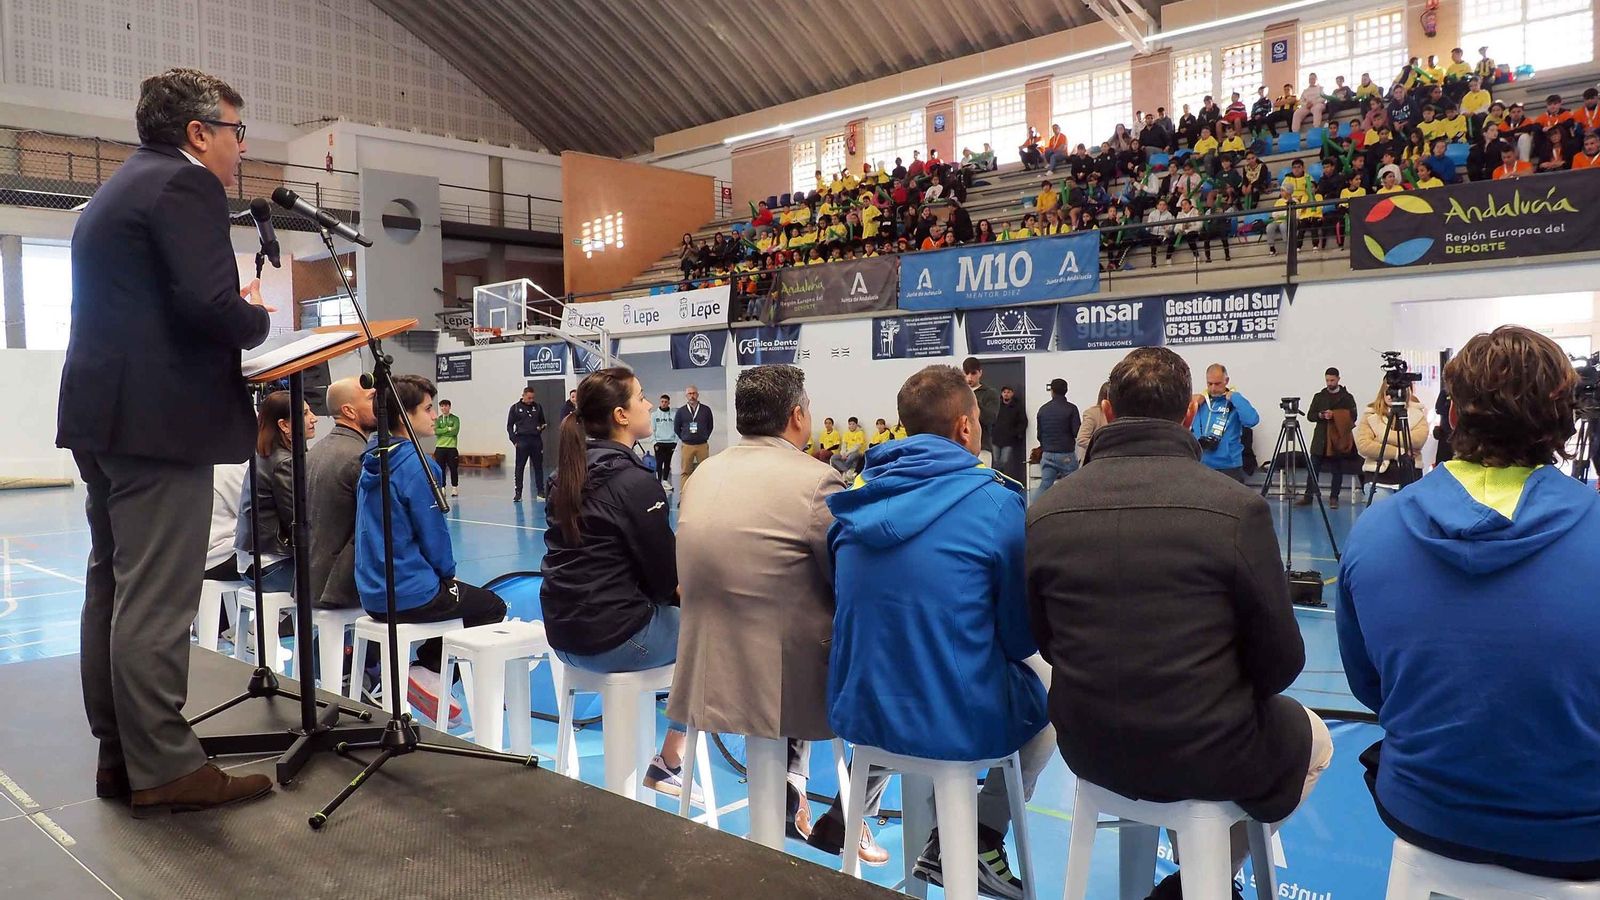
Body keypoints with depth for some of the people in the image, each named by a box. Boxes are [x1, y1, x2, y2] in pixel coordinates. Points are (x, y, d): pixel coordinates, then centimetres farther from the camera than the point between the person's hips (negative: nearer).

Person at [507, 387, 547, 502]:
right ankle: (518, 493, 4)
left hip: (536, 440, 2)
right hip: (522, 440, -2)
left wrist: (541, 427, -3)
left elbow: (542, 422, 21)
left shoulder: (537, 407, 9)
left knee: (538, 467, 7)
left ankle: (540, 492, 14)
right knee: (519, 468, 0)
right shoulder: (515, 408, 2)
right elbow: (509, 426, 4)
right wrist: (514, 441, -5)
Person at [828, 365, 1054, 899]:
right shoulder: (997, 502, -13)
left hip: (858, 712, 6)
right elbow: (1023, 637, -4)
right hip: (959, 724, -6)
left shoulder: (856, 502, 2)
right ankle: (982, 839, 21)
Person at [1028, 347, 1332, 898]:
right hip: (1205, 752, -4)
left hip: (1089, 749, 5)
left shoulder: (1044, 514, -9)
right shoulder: (1236, 508, -18)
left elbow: (1048, 644, 4)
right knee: (1313, 738, 29)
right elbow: (1279, 661, -10)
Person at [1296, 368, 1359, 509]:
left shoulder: (1347, 397, 6)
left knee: (1337, 470, 3)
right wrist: (1320, 415, -13)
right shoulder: (1319, 396, 13)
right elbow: (1310, 415, 8)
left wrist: (1334, 415, -16)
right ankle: (1308, 496, 3)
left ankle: (1334, 498, 11)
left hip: (1339, 438, -2)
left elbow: (1353, 416, -4)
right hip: (1321, 438, 2)